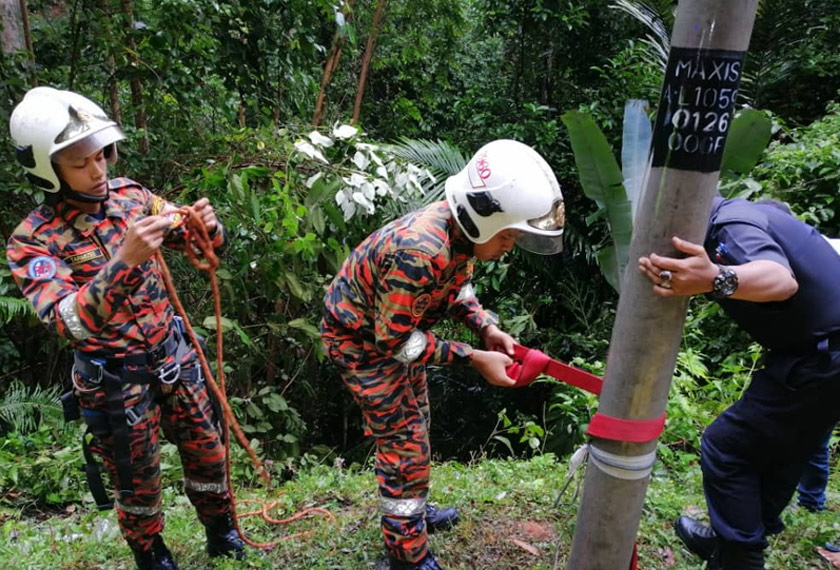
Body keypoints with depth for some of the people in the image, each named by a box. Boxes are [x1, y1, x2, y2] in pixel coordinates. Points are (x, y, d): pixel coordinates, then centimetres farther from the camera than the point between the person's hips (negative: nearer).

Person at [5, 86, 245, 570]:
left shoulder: (128, 194, -5)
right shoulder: (34, 240, -16)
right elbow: (70, 322, -30)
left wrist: (208, 226, -23)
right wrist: (124, 258, -43)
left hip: (173, 351, 4)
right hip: (112, 375, -4)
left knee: (206, 448, 17)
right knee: (138, 476, 14)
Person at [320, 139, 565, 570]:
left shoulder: (459, 229, -14)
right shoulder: (419, 252, -40)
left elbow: (454, 286, 4)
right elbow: (394, 340, -30)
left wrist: (486, 327, -12)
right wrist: (473, 358, -27)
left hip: (396, 326, 9)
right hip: (360, 337, -9)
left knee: (414, 422, 23)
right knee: (404, 443, -2)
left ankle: (411, 512, 46)